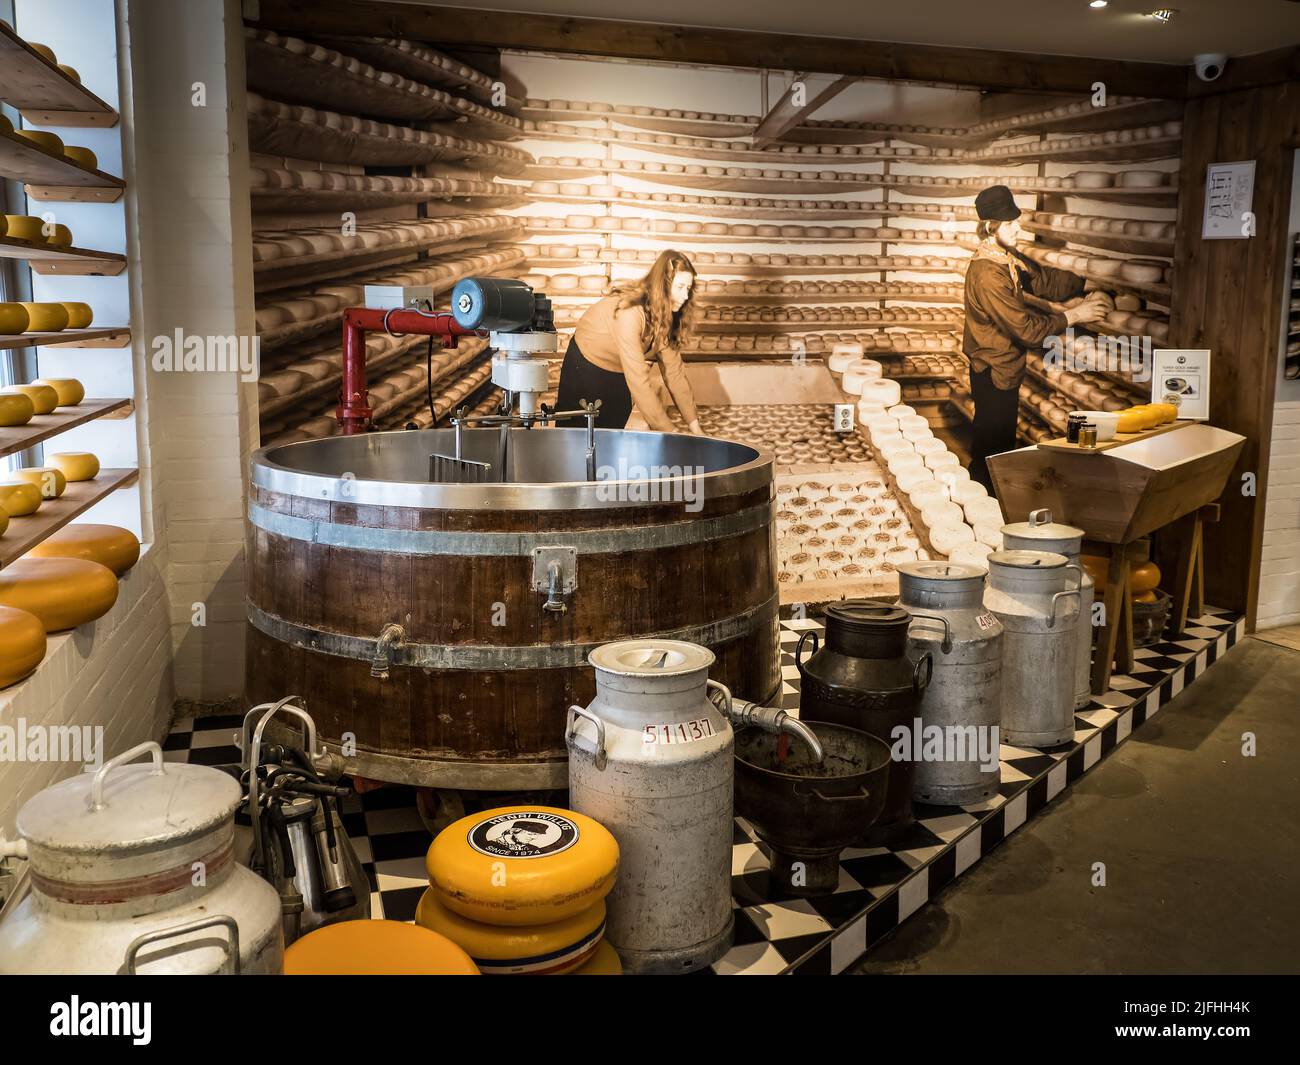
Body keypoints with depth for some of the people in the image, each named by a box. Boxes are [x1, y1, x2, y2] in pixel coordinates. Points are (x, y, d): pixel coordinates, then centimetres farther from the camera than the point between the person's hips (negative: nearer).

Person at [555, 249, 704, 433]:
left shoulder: (666, 316, -11)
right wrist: (670, 432, -39)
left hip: (619, 378, 6)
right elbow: (638, 381, -38)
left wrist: (695, 427, -16)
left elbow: (674, 371, -11)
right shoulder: (630, 313, -35)